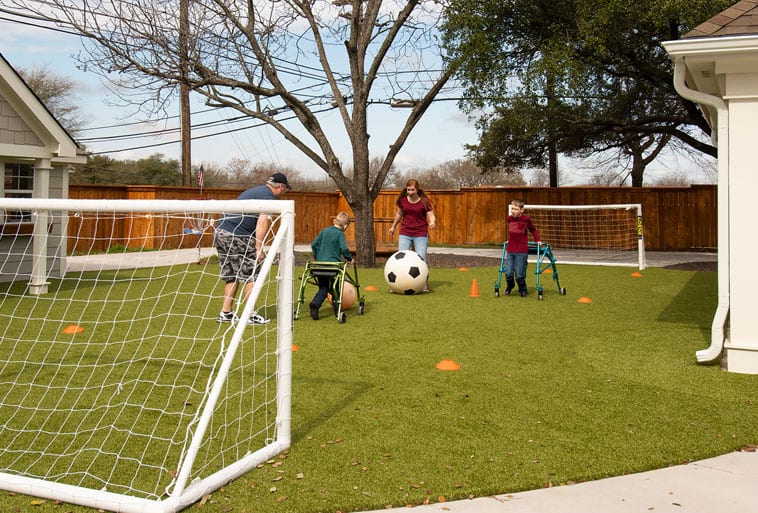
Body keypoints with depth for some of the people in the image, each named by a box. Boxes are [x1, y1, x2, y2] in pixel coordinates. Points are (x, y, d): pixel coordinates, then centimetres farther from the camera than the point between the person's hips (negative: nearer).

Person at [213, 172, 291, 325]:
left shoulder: (254, 191, 25)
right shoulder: (268, 197, -5)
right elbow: (262, 222, -18)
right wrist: (259, 249, -21)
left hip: (220, 232, 9)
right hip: (237, 236, -9)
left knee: (231, 275, 16)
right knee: (251, 276, -1)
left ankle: (226, 313, 17)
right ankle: (250, 315, 0)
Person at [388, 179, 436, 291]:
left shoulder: (424, 201, -7)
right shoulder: (402, 200, 2)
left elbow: (431, 215, -7)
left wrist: (432, 222, -29)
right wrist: (393, 226, 28)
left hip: (421, 235, -2)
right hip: (405, 234, 2)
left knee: (421, 259, -5)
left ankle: (424, 283, 12)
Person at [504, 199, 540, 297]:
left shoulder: (526, 219, -5)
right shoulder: (510, 219, 5)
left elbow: (533, 230, 12)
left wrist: (537, 241, 8)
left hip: (521, 252, -3)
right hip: (510, 250, 3)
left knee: (519, 274, -1)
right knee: (508, 273, 2)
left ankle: (523, 291, 23)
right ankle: (509, 287, 32)